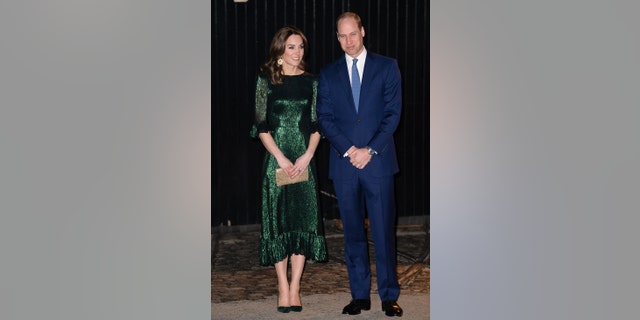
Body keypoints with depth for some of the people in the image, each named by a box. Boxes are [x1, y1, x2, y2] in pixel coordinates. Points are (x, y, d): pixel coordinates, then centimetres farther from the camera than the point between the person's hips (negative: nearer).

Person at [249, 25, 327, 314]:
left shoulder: (310, 82, 7)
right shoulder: (266, 79, 1)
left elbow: (316, 125, 6)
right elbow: (261, 126, -2)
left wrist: (308, 155, -9)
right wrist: (280, 157, -11)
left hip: (304, 160, 2)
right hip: (276, 159, -2)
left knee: (304, 219, 0)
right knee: (278, 220, 0)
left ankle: (295, 287, 7)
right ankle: (283, 287, 8)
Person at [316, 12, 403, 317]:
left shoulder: (386, 67, 5)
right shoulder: (328, 74, 10)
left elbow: (393, 112, -1)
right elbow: (324, 118, 4)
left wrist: (370, 150, -10)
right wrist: (348, 150, -10)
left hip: (378, 162, -2)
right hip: (344, 164, 2)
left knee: (384, 231, -1)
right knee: (353, 233, 7)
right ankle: (360, 295, 15)